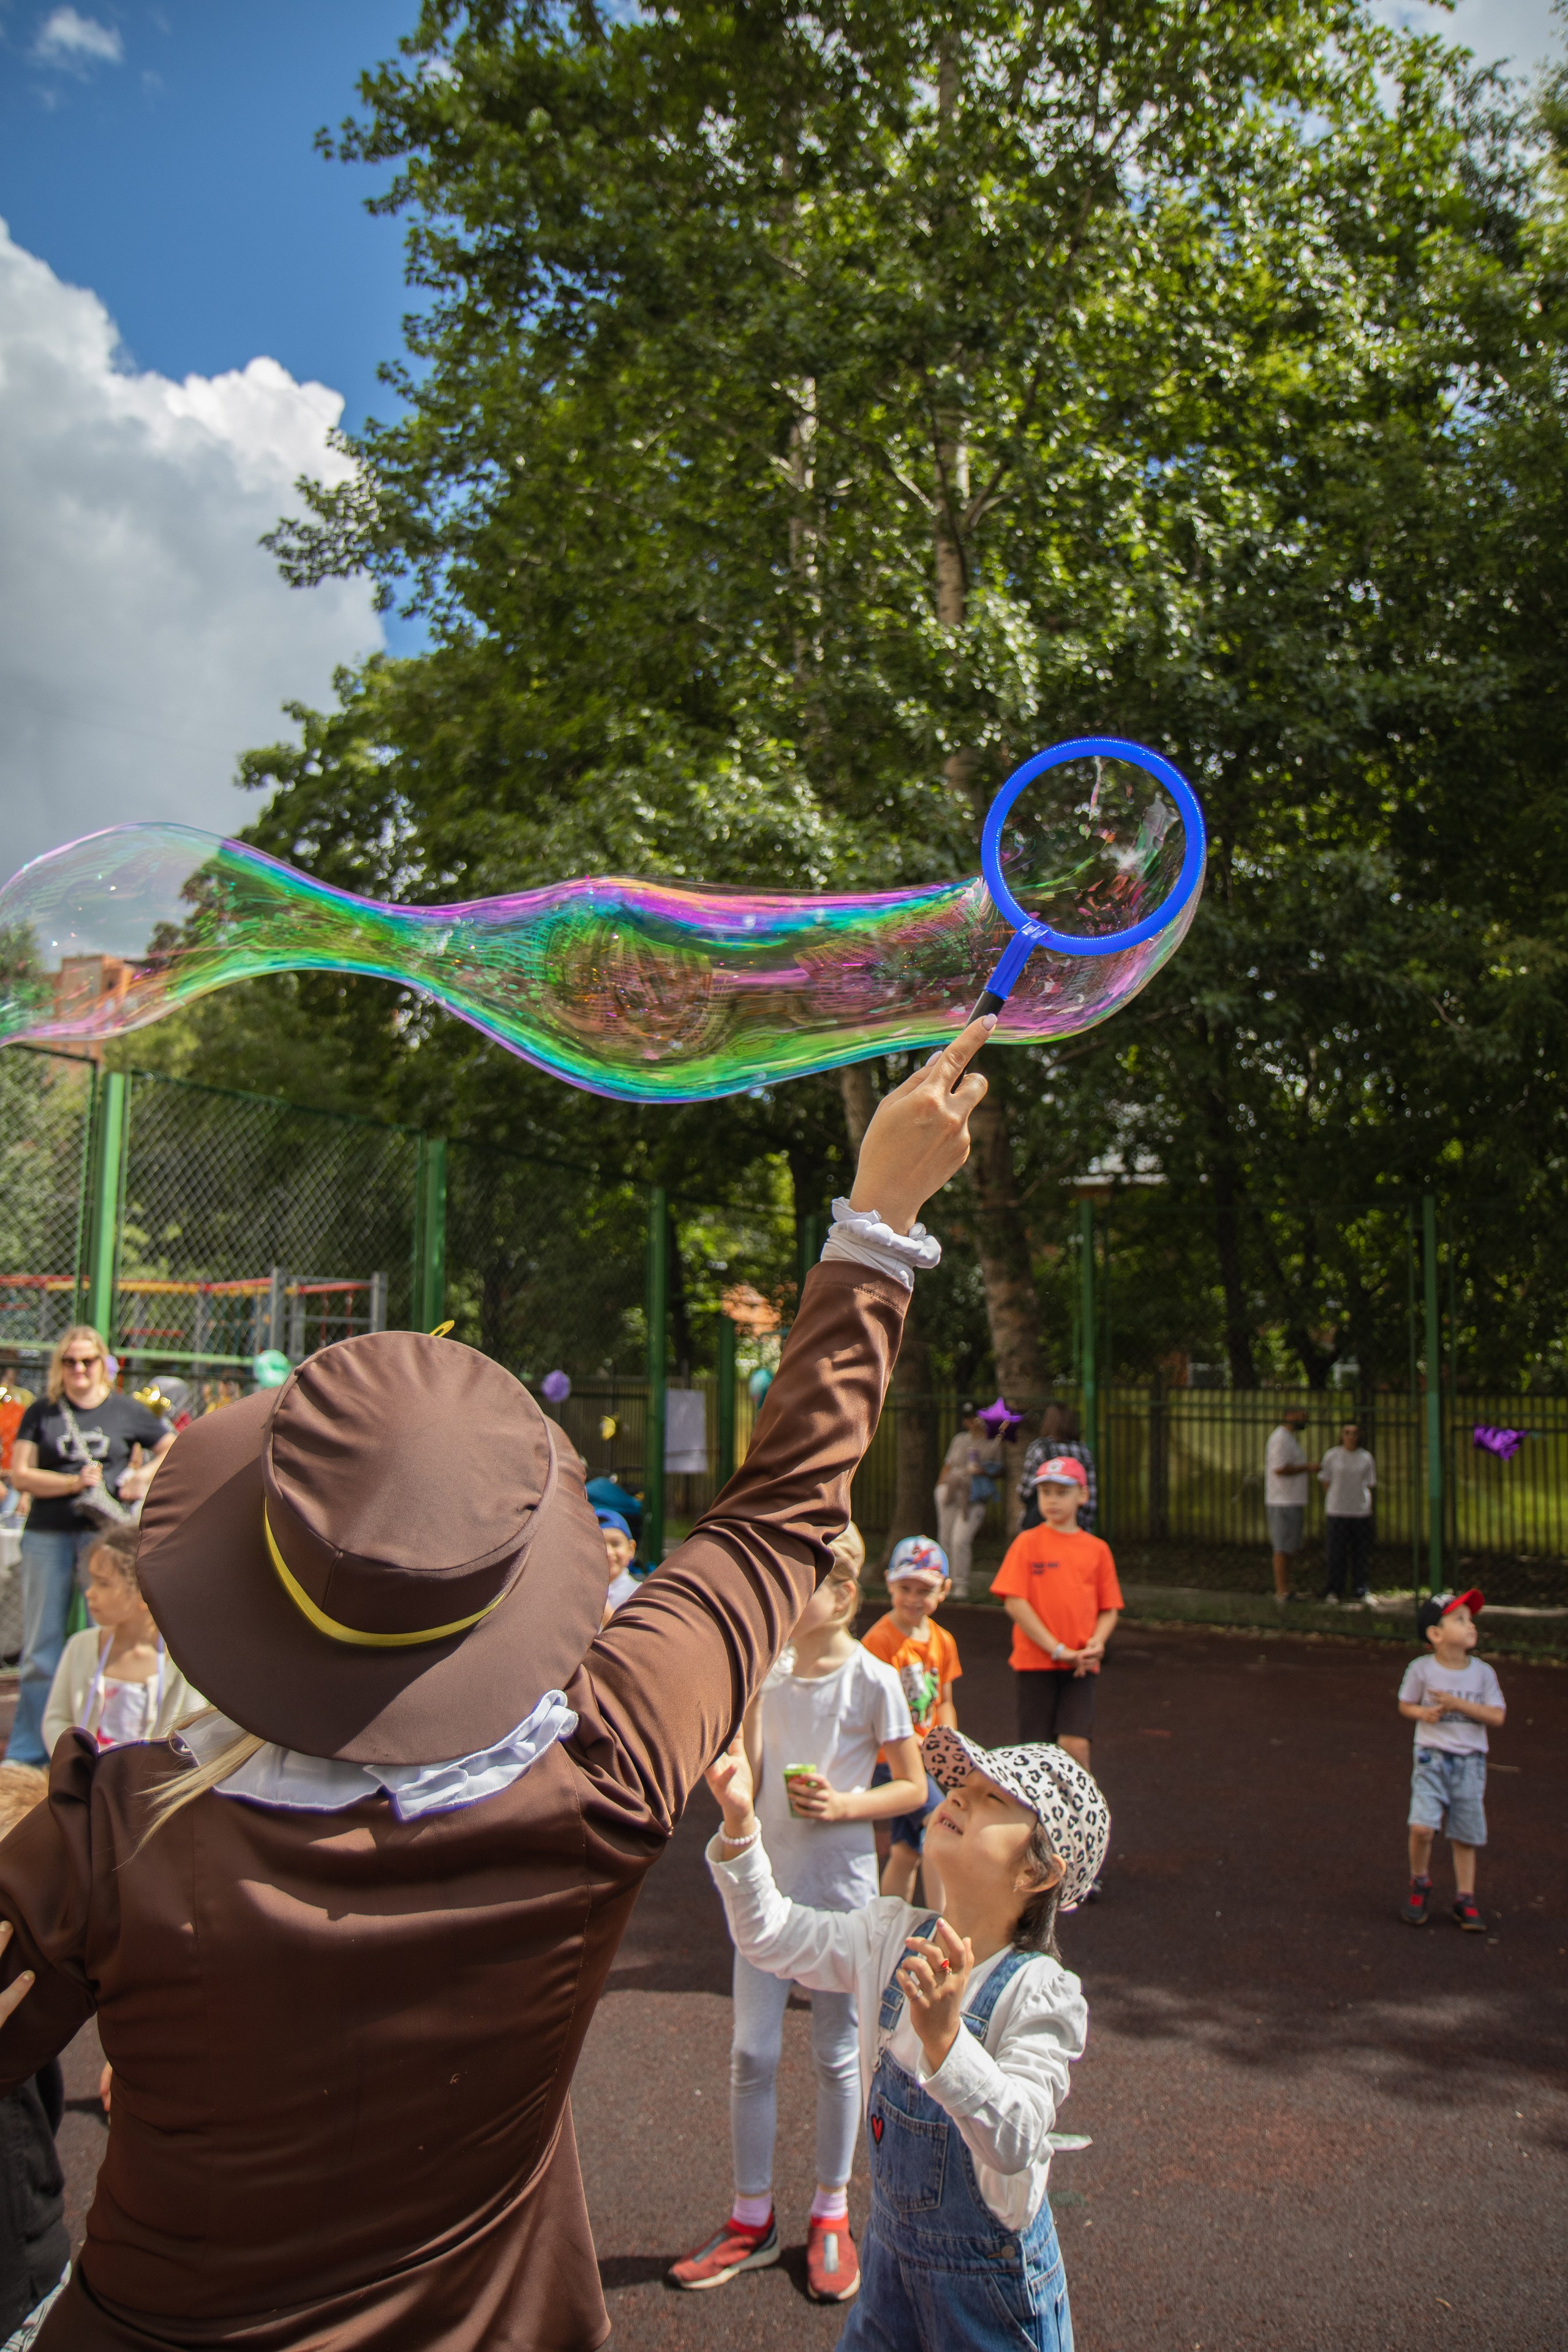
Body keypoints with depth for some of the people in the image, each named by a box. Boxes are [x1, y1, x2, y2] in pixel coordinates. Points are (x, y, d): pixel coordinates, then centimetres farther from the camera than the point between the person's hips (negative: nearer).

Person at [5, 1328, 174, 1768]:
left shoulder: (126, 1411, 6)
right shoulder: (41, 1412, 7)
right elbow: (20, 1475, 0)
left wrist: (144, 1476, -2)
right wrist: (75, 1482, -12)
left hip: (107, 1533, -1)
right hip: (48, 1535, 1)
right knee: (40, 1649, 6)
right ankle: (27, 1753, 16)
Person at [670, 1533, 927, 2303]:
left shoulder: (873, 1680, -12)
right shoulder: (769, 1671, 0)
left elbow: (912, 1785, -5)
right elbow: (742, 1784, 1)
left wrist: (844, 1806, -19)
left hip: (842, 1889, -4)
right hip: (769, 1879, 4)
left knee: (836, 2054, 11)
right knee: (751, 2053, 8)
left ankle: (830, 2218, 28)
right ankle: (752, 2220, 24)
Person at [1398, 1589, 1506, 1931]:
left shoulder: (1483, 1672, -1)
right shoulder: (1421, 1669, -6)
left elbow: (1497, 1717, -6)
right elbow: (1405, 1705, 6)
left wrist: (1457, 1704, -17)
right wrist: (1423, 1713, -16)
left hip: (1470, 1761, 2)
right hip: (1432, 1758, -2)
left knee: (1466, 1834, 7)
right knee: (1422, 1826, -15)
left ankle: (1465, 1898, 23)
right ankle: (1420, 1884, 10)